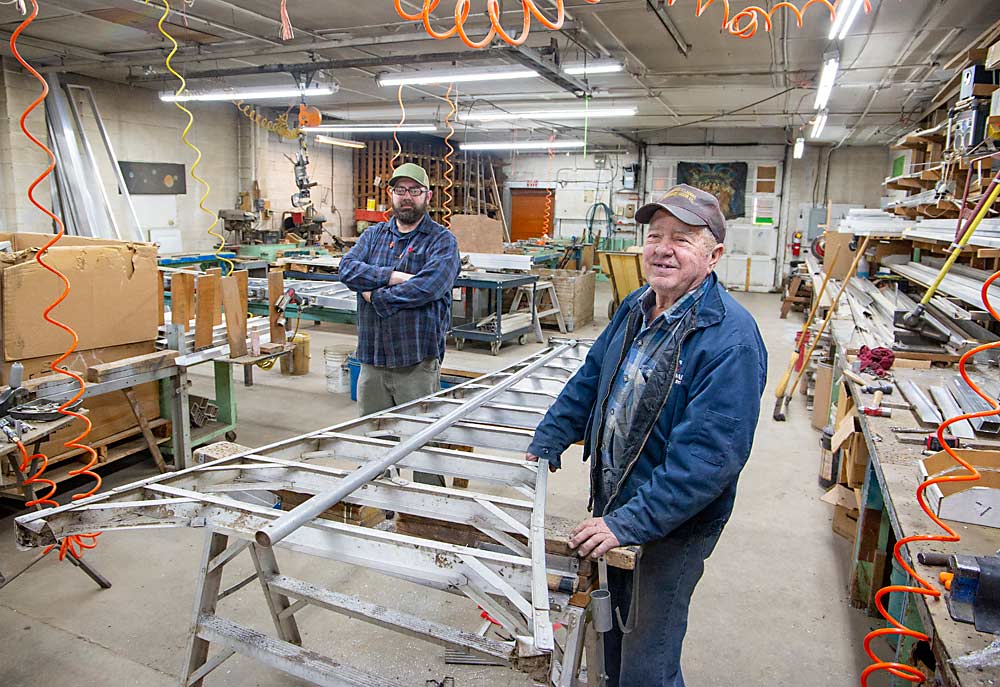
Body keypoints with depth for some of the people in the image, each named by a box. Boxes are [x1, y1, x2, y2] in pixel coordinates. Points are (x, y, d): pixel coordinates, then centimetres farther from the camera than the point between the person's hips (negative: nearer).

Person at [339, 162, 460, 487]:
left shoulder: (442, 240, -2)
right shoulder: (373, 235, 13)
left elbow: (428, 286, -19)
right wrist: (395, 277, -16)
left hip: (418, 362, -5)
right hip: (372, 359, 5)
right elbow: (348, 269, -4)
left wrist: (377, 295, -11)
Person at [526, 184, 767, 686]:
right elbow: (590, 379, 11)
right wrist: (544, 446, 6)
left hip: (673, 526, -7)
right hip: (612, 504, 7)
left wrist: (628, 523, -30)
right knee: (613, 623, 28)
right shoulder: (636, 308, 1)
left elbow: (709, 455, -30)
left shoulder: (731, 338, -25)